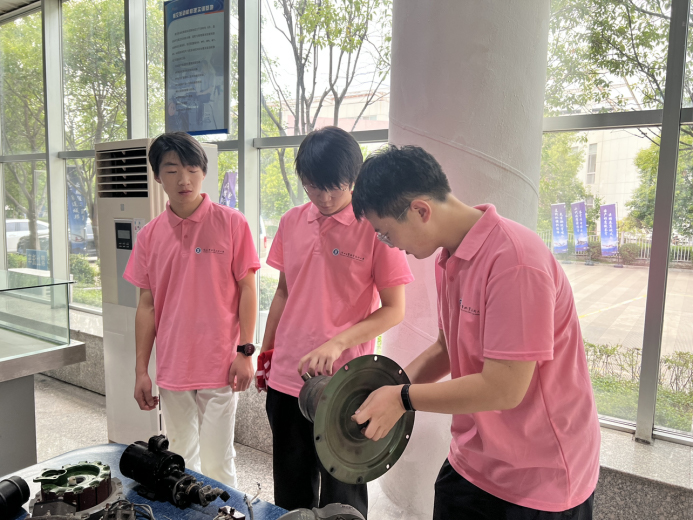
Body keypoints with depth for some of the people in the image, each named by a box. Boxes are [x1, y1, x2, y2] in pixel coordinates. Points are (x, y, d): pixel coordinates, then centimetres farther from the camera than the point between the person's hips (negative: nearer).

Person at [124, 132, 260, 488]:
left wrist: (245, 352, -8)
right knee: (181, 460, 18)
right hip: (172, 368, 4)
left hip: (219, 366, -4)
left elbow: (247, 290, -4)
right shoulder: (150, 235, 4)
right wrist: (141, 371, 7)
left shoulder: (231, 223, -6)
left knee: (216, 464, 3)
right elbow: (147, 305, 7)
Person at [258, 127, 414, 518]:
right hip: (286, 380, 5)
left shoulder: (375, 226, -11)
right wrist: (266, 352, 16)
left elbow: (394, 310, -10)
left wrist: (336, 343, -21)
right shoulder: (292, 223, 5)